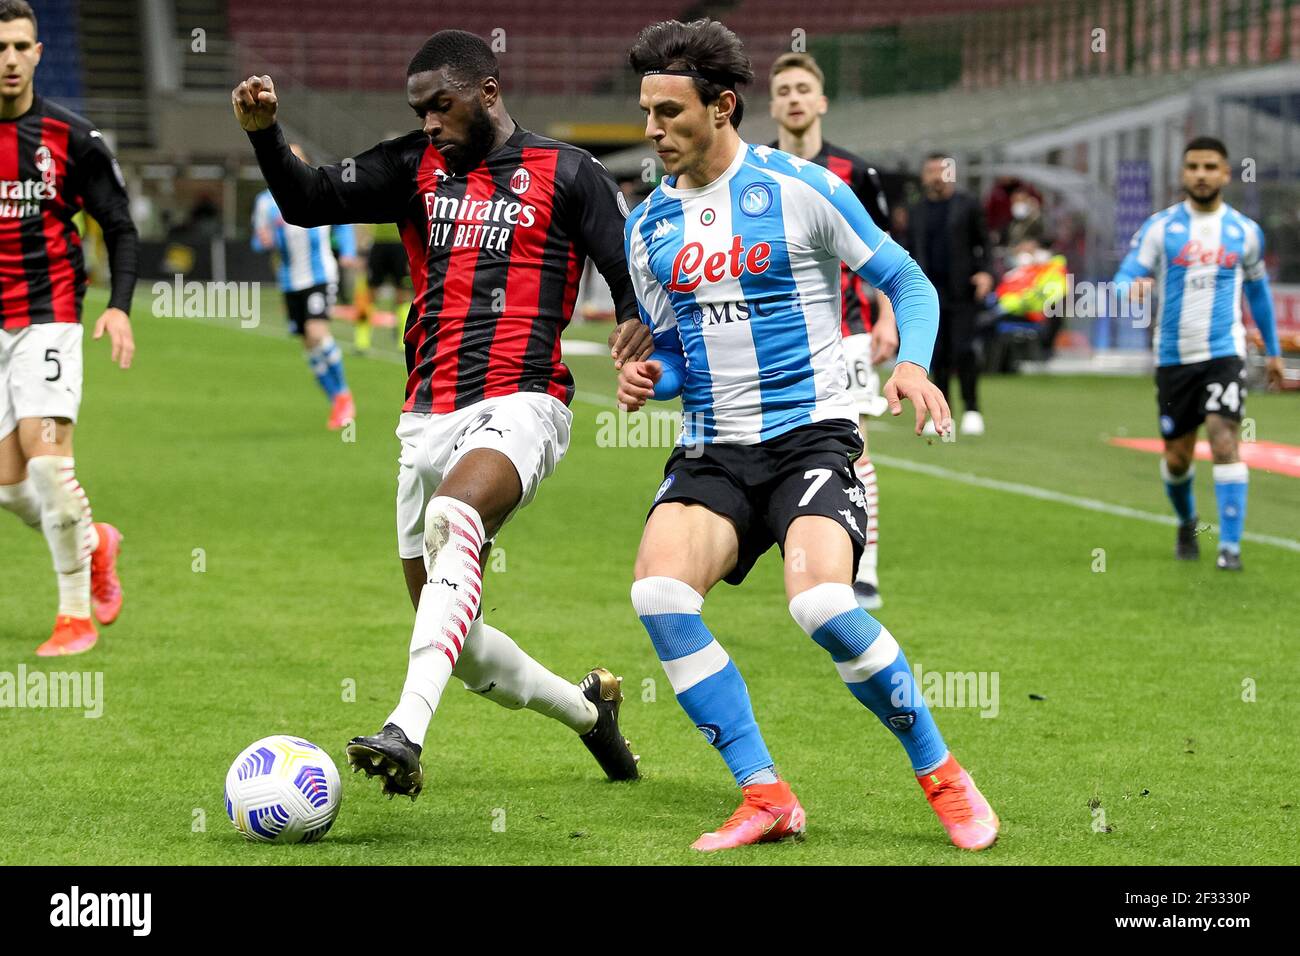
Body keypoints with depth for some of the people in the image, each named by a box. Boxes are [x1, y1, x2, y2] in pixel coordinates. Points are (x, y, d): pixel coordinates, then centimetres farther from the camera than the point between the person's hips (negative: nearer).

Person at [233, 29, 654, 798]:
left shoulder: (565, 174, 3)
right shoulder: (416, 167, 14)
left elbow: (632, 275, 0)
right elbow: (309, 202, 7)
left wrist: (641, 325, -22)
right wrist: (265, 132, -11)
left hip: (520, 407, -6)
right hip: (428, 418, 6)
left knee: (452, 522, -37)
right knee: (458, 641, 9)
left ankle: (408, 732, -48)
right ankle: (588, 710, 36)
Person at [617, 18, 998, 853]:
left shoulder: (802, 189, -3)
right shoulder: (648, 226, 11)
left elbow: (908, 284, 4)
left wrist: (911, 364, -15)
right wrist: (648, 378, -1)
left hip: (811, 436, -4)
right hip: (711, 451, 5)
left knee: (822, 602, -28)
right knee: (658, 589, -23)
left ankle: (943, 775, -6)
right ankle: (766, 797, -14)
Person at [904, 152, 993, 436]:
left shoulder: (966, 205, 5)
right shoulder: (916, 211, 14)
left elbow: (982, 242, 5)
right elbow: (910, 251, 17)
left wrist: (984, 272, -9)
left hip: (962, 292, -3)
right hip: (931, 293, 3)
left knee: (963, 349, -9)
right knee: (938, 354, 3)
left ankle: (972, 410, -2)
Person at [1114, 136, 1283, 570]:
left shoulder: (1245, 231, 5)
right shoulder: (1160, 227, 0)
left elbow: (1257, 288, 19)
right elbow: (1124, 278, -7)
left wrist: (1273, 350, 24)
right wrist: (1133, 288, -32)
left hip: (1224, 353, -1)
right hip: (1173, 356, 1)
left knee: (1225, 442, -17)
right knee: (1177, 457, 9)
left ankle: (1230, 545, -16)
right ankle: (1187, 523, 39)